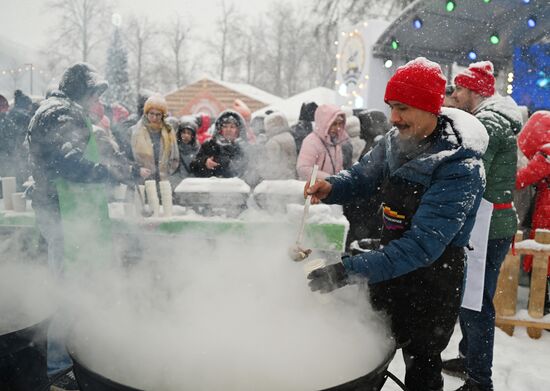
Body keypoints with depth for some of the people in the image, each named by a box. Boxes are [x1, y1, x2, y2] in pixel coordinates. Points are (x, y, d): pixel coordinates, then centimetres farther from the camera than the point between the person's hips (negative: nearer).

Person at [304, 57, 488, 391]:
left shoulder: (460, 168, -26)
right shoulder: (395, 141, -5)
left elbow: (423, 245, -32)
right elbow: (363, 176, 8)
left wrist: (349, 271, -37)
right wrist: (331, 189, -15)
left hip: (431, 281, -6)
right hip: (390, 268, 6)